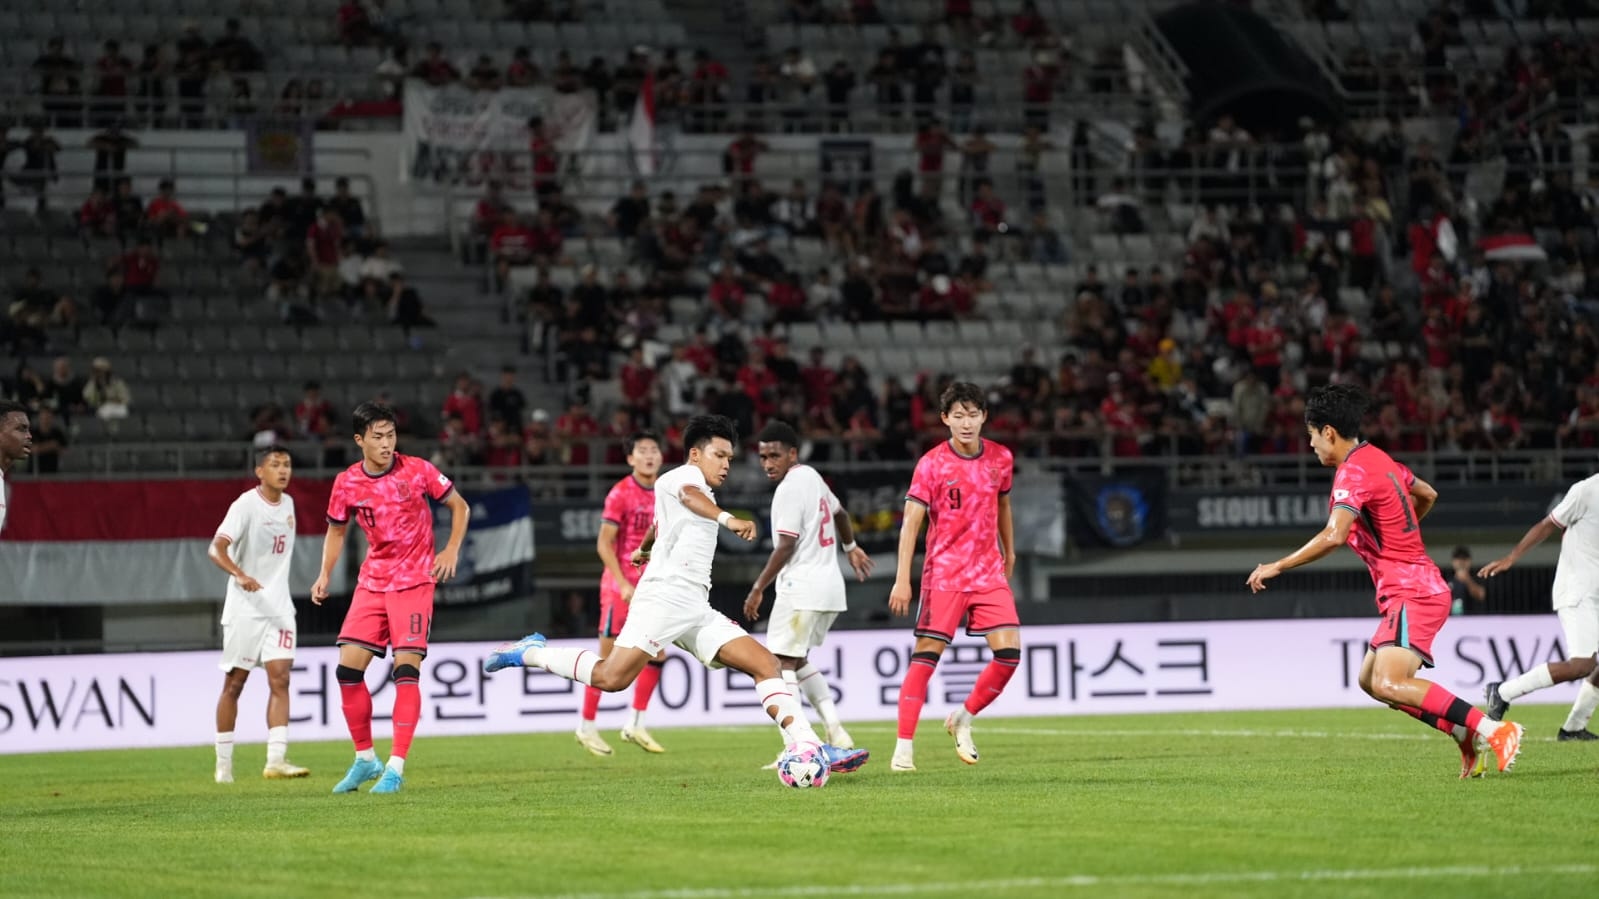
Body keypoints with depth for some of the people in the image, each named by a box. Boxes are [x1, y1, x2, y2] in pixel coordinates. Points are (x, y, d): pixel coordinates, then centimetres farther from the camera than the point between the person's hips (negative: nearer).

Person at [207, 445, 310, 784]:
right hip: (245, 606, -5)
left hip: (278, 606, 5)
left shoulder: (288, 504, 10)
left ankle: (276, 759, -15)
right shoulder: (246, 505, -11)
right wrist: (240, 575, -38)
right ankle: (224, 763, 13)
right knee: (234, 682, 3)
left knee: (280, 678, -9)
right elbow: (216, 548, -22)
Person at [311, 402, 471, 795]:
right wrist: (325, 575, 3)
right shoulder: (347, 483, -1)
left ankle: (396, 767, -11)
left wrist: (451, 550, -6)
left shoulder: (418, 471, -8)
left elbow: (459, 506, 5)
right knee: (348, 667, -4)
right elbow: (336, 530, 15)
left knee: (406, 667, -14)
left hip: (414, 582, -4)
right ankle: (365, 758, 13)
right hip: (372, 582, 4)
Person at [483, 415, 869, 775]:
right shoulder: (685, 475, 2)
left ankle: (809, 746, -15)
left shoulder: (701, 494, 29)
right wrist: (727, 519, -45)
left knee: (766, 664, -5)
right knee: (612, 677, -21)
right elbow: (688, 494, -25)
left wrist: (644, 548, 73)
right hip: (666, 594, -9)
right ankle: (530, 654, 0)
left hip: (698, 611, 9)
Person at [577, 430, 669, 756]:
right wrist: (623, 583, -20)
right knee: (608, 657, -2)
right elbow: (604, 543, -13)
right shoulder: (621, 494, -12)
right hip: (620, 584, -6)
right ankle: (586, 727, 9)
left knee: (657, 653, 2)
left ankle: (635, 725, 11)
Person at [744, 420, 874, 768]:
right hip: (829, 586, 10)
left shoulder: (790, 488, -14)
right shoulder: (813, 478, 16)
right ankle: (835, 732, 13)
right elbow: (839, 513, 34)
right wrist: (850, 547, 51)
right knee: (798, 661, 20)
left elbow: (786, 546, -19)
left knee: (782, 663, -10)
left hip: (801, 588, -10)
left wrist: (758, 589, -14)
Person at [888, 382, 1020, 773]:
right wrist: (902, 579, -18)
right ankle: (904, 747, -5)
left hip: (989, 572, 4)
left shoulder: (1000, 459, 5)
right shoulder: (932, 464, -8)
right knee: (926, 654, -8)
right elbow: (911, 521, -11)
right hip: (944, 574, -4)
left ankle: (963, 719, 15)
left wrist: (1009, 552, 30)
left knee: (1010, 652, -7)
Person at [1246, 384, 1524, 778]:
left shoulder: (1354, 472, -15)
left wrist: (1276, 567, -22)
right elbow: (1427, 495, 30)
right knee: (1371, 680, 14)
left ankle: (1494, 730, -26)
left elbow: (1333, 535, -29)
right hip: (1413, 589, 10)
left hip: (1413, 594, -10)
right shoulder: (1379, 460, 14)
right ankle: (1467, 737, 12)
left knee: (1389, 684, -23)